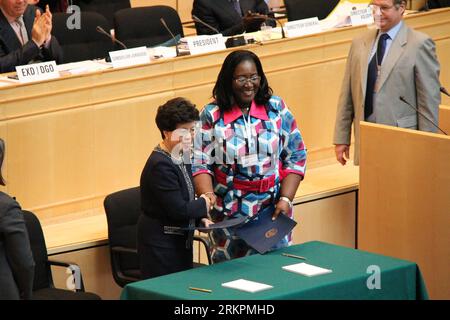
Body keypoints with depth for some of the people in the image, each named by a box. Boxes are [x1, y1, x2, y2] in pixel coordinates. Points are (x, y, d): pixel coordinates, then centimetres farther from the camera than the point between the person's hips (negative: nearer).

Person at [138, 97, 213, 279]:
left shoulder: (181, 159, 8)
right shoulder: (160, 165, -22)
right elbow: (178, 209, -24)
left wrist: (200, 218, 2)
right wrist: (204, 204, -8)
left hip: (180, 241, 10)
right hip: (161, 245, -9)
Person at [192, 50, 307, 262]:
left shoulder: (276, 109, 4)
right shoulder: (211, 116, 1)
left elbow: (296, 157, 5)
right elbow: (199, 164, -3)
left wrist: (286, 199, -5)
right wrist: (207, 195, -21)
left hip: (273, 212, 1)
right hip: (228, 217, -1)